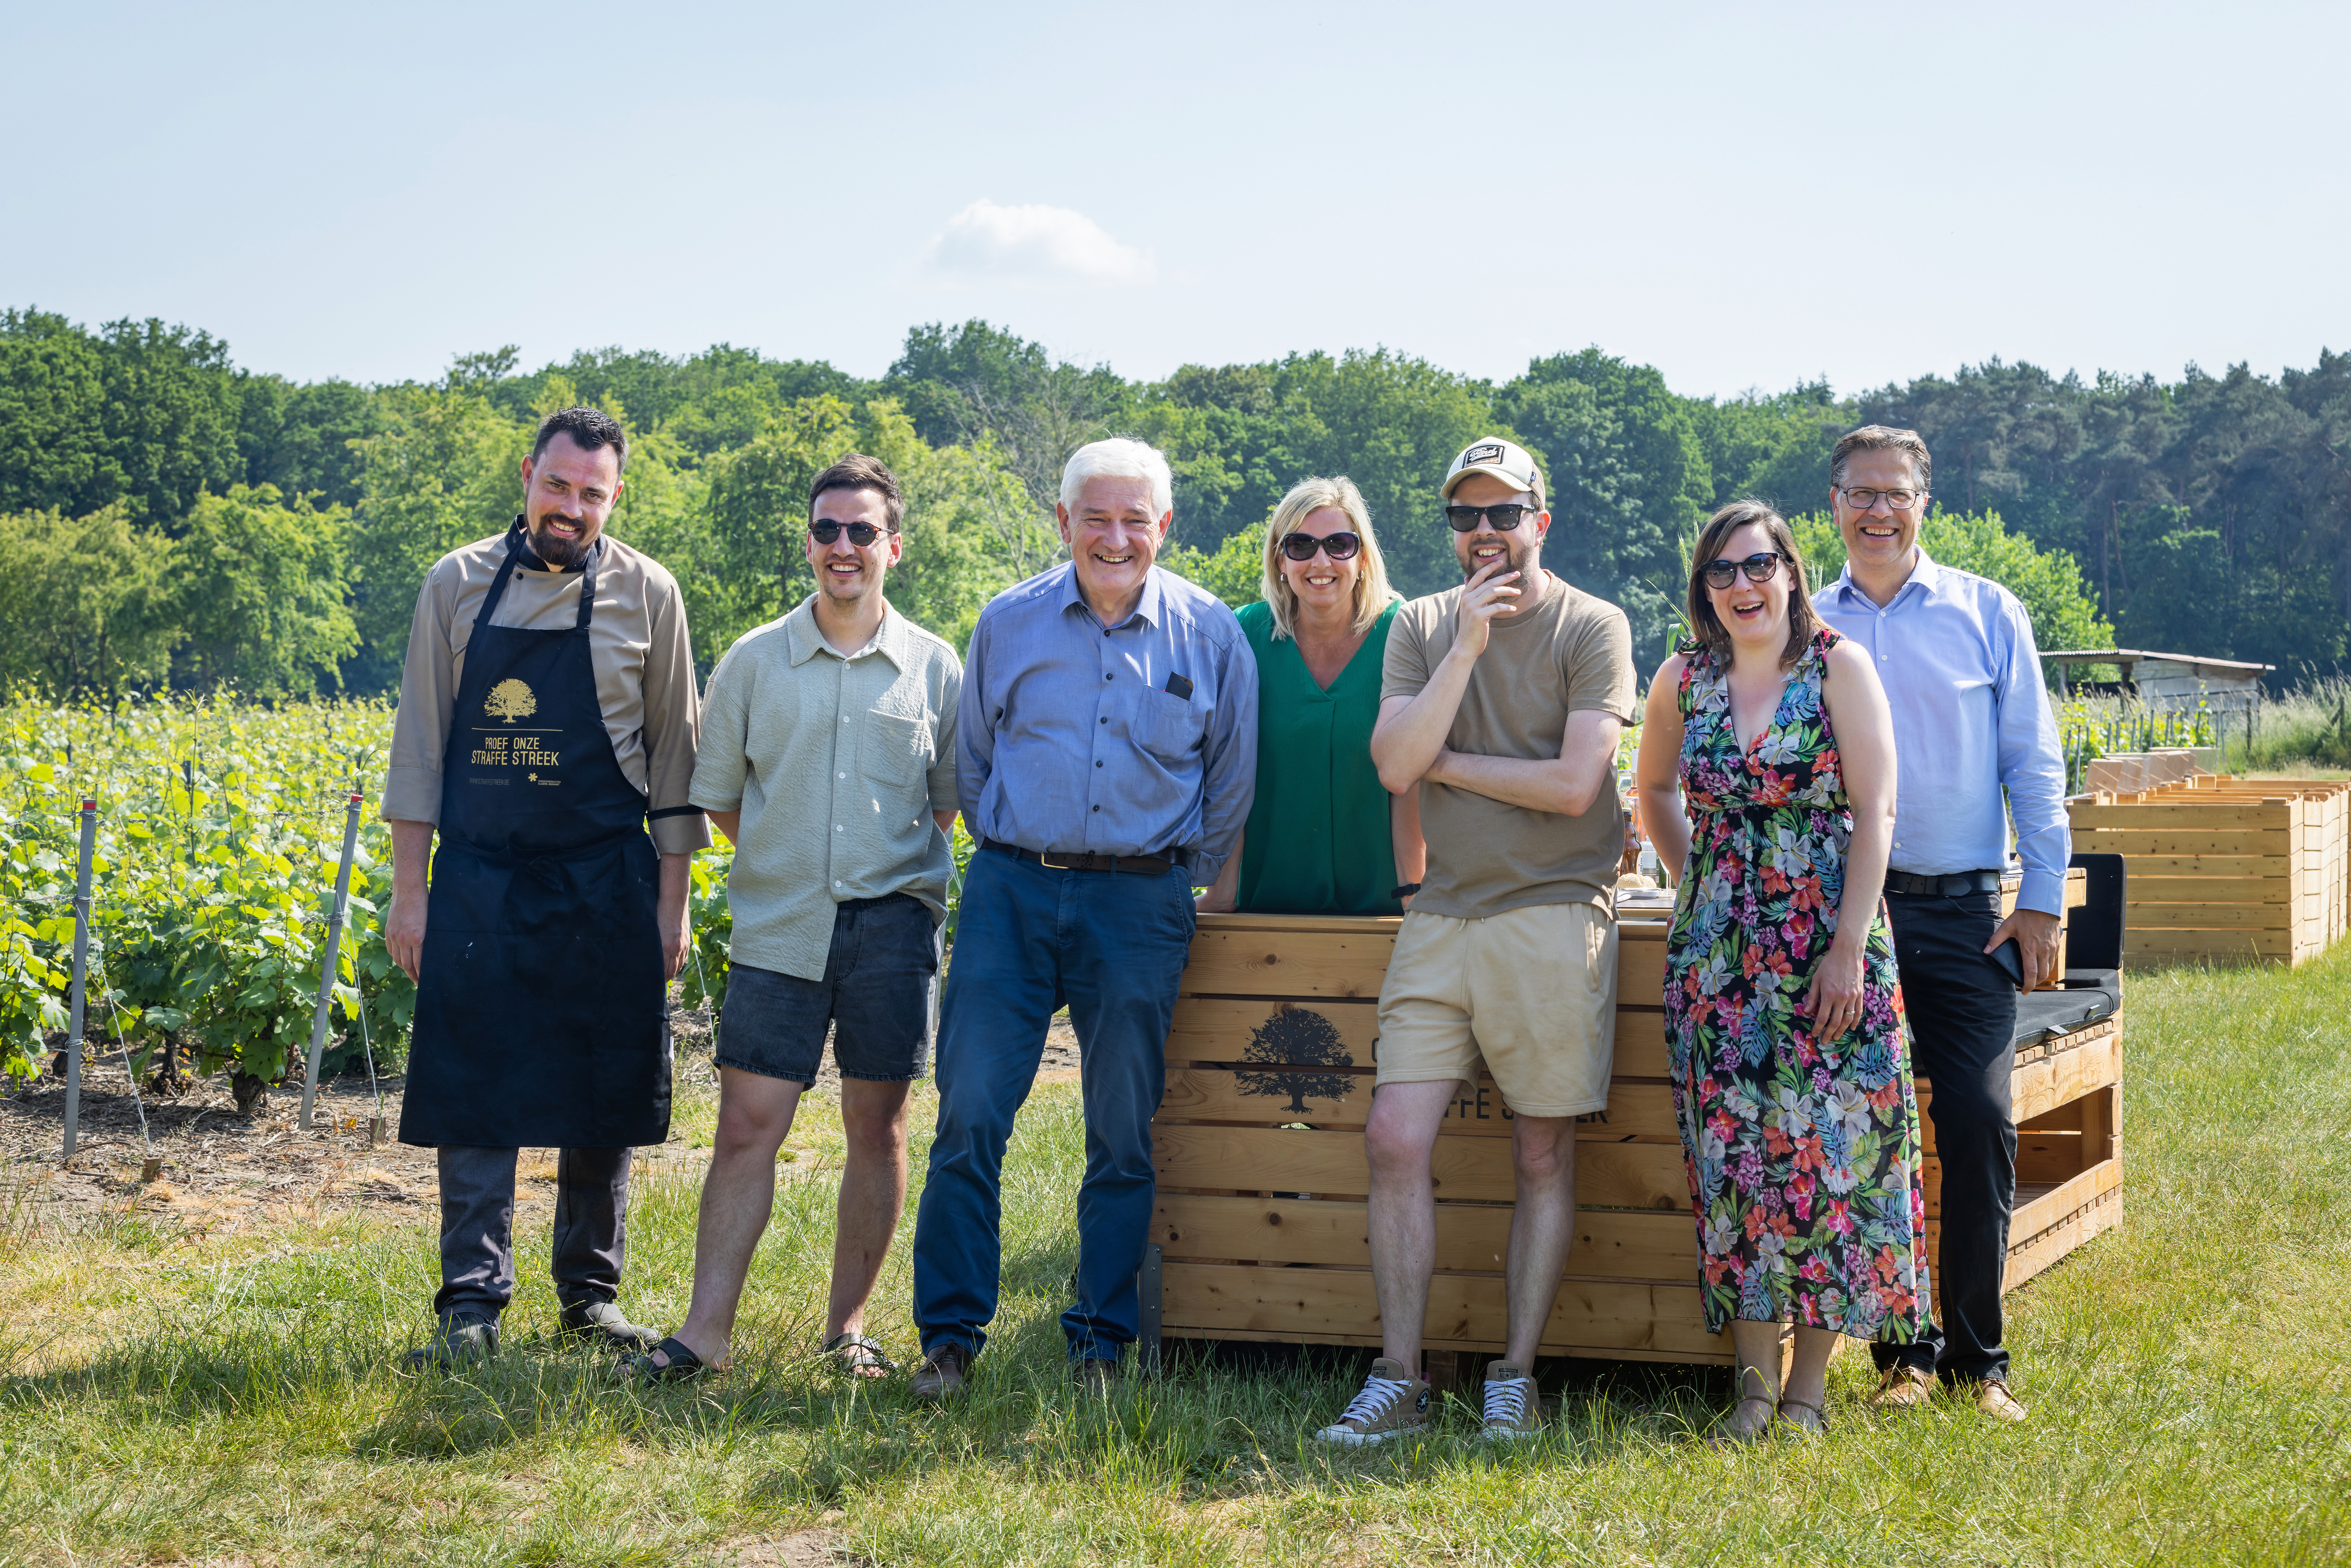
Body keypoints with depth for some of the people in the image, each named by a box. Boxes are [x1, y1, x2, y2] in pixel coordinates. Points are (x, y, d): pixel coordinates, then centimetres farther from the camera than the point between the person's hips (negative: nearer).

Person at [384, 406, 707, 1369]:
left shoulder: (647, 595, 2)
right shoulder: (458, 585, 3)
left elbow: (672, 756, 5)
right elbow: (419, 746, 6)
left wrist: (671, 905, 2)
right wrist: (409, 891, 1)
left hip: (604, 884, 0)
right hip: (479, 878, 0)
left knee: (606, 1099, 5)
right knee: (476, 1093, -2)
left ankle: (591, 1291, 18)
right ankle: (472, 1308, 3)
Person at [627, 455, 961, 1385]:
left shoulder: (936, 669, 5)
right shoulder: (753, 662, 5)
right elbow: (718, 795, 13)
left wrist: (895, 871, 8)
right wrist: (786, 866, 9)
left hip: (892, 926, 0)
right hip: (779, 930, 0)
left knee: (877, 1130, 5)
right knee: (747, 1127, -4)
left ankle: (848, 1327, 16)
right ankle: (705, 1332, 0)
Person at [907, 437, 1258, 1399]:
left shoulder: (1211, 635, 2)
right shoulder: (1007, 623, 5)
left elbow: (1231, 784, 12)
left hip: (1139, 902, 0)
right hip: (1013, 893, 1)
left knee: (1123, 1133, 5)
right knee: (969, 1112, -7)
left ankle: (1101, 1339, 16)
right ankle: (950, 1334, 3)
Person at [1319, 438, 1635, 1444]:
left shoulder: (1592, 629, -2)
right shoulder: (1423, 627, 10)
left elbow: (1572, 784, -13)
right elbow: (1394, 764, -4)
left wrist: (1443, 762, -4)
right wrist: (1467, 648, -9)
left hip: (1552, 917, -3)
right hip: (1442, 916, 4)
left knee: (1543, 1156, 2)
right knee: (1396, 1140, -5)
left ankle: (1516, 1380, 10)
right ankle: (1398, 1381, 2)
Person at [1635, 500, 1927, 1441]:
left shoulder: (1841, 669, -2)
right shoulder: (1684, 681, 8)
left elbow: (1875, 815, -6)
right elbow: (1655, 791, 25)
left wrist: (1850, 947, -12)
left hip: (1828, 945, -3)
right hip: (1718, 950, 3)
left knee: (1828, 1149, -2)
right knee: (1734, 1151, 0)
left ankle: (1809, 1385, 6)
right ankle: (1754, 1375, 9)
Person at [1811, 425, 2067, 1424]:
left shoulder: (1987, 614, 8)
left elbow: (2034, 763, 7)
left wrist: (2042, 899, 1)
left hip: (1962, 911, -1)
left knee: (1980, 1128, -7)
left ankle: (1976, 1358, 4)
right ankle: (1902, 1352, 10)